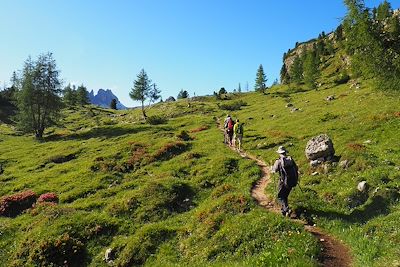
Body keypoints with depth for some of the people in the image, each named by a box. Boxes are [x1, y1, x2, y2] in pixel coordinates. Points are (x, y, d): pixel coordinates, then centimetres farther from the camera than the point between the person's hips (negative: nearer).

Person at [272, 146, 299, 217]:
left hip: (284, 182, -5)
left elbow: (274, 170, 0)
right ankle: (283, 210, 31)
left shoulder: (279, 161, -13)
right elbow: (296, 169, 10)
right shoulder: (291, 159, 0)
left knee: (280, 197, 10)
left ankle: (287, 209, -7)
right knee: (285, 196, 23)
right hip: (292, 182, 5)